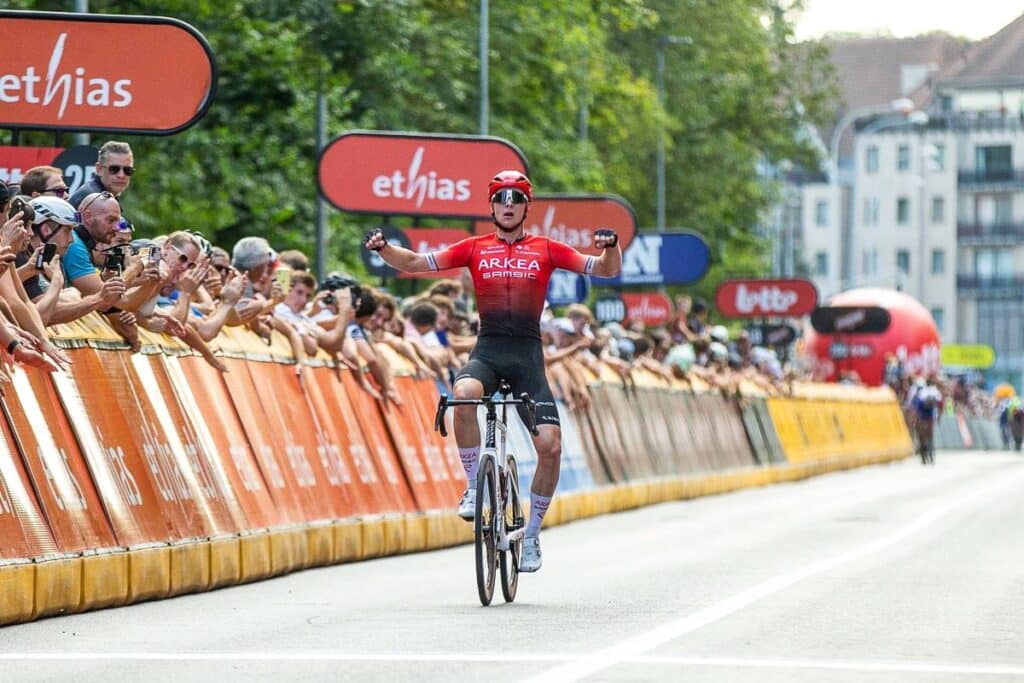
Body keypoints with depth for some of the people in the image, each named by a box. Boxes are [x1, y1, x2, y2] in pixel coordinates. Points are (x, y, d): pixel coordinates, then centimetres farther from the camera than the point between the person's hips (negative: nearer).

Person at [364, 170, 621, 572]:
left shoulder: (546, 250, 9)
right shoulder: (475, 249, 9)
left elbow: (606, 270, 6)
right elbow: (413, 263, 7)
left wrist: (610, 246, -17)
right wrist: (383, 248, -12)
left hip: (527, 355, 1)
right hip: (487, 350, -1)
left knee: (550, 445, -11)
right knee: (464, 395, -36)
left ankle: (532, 535, 7)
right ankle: (474, 488, -19)